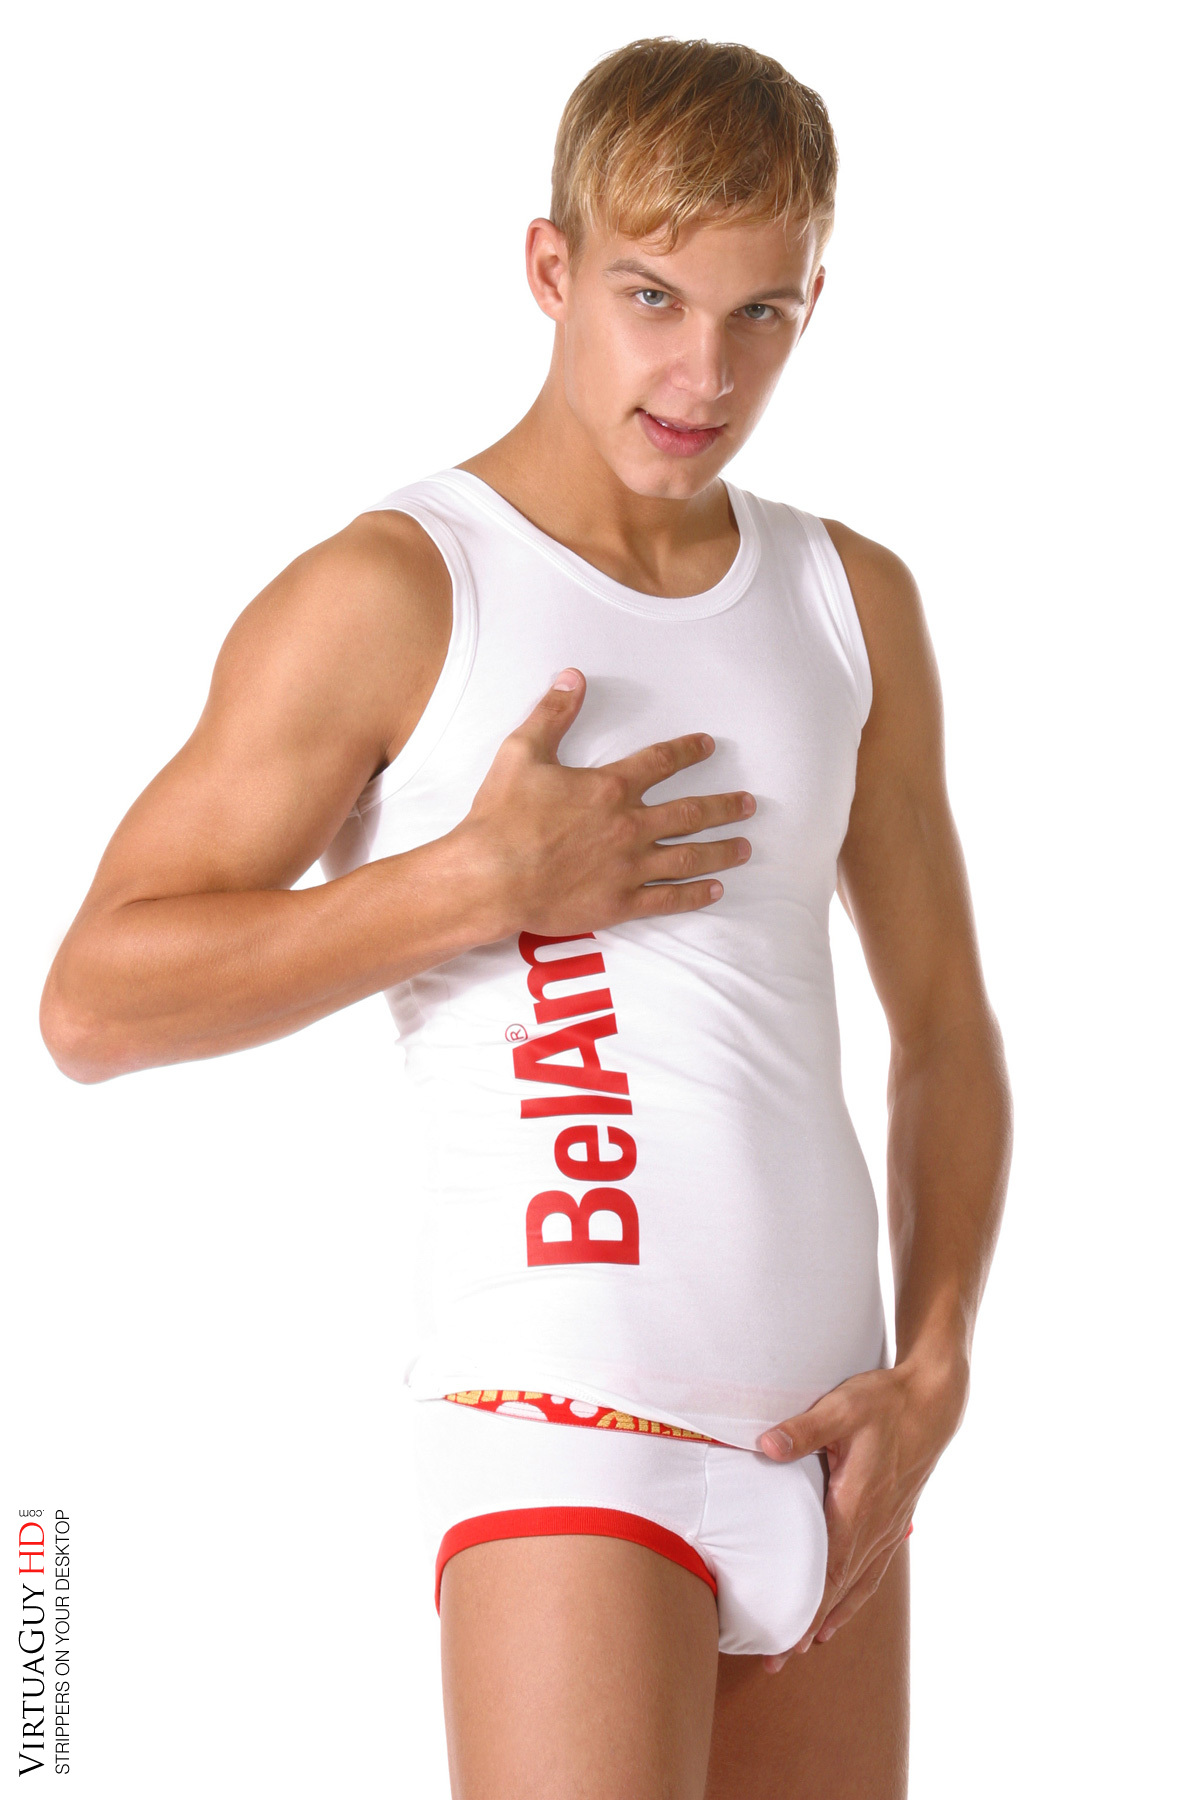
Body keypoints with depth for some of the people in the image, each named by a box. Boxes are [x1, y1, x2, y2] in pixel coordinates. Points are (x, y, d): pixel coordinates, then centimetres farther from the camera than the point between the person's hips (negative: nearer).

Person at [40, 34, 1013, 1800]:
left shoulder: (854, 605, 12)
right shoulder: (394, 595, -5)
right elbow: (93, 1004, -9)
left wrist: (932, 1374, 4)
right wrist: (481, 882, -15)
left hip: (822, 1446, 6)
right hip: (567, 1428, -6)